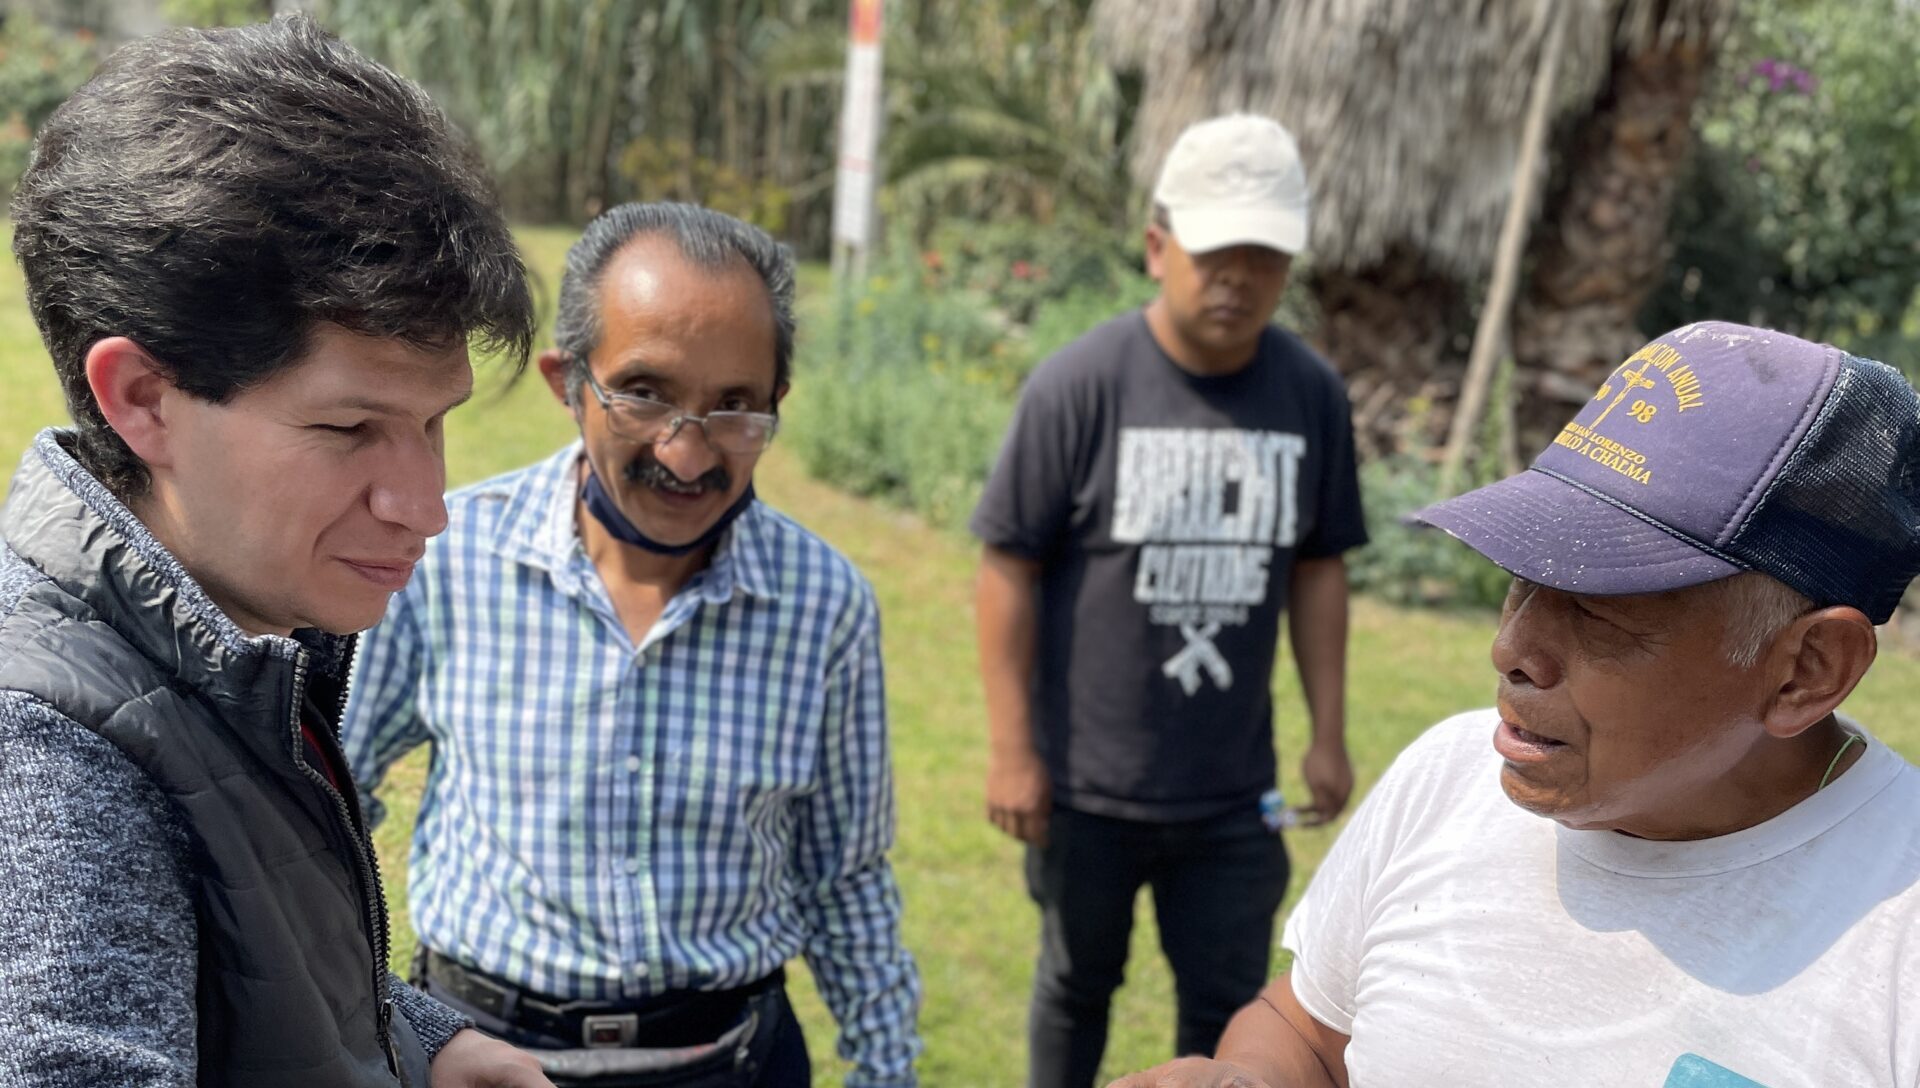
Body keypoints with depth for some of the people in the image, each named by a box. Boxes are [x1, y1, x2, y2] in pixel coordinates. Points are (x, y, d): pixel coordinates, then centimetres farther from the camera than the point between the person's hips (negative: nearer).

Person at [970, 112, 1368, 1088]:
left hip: (1233, 789, 3)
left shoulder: (1312, 394, -3)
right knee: (1078, 984, 19)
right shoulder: (1079, 385, -15)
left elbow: (1317, 569, 7)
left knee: (1227, 1003, 13)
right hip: (1087, 782, -2)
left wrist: (1328, 733, 6)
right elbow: (1009, 570, -11)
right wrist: (1011, 750, -11)